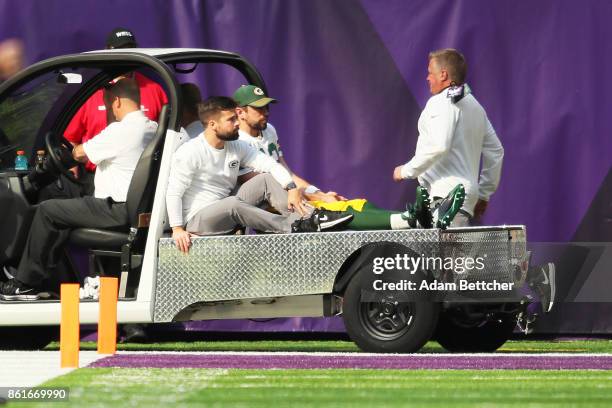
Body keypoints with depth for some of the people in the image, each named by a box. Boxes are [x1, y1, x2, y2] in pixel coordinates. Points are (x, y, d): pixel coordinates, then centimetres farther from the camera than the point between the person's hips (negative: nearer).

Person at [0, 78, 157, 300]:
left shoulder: (121, 130, -17)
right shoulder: (152, 128, 11)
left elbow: (80, 153, -7)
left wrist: (76, 150, 16)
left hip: (118, 210, -9)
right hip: (137, 206, 9)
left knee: (47, 210, 0)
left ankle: (26, 284, 5)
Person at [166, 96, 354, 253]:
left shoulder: (237, 147, 8)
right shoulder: (189, 152, -13)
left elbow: (270, 165, 1)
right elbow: (174, 193, -18)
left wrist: (291, 188, -17)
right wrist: (177, 229, -28)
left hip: (227, 216, 7)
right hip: (197, 220, -7)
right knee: (233, 204, -37)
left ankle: (309, 216, -27)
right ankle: (295, 226, -37)